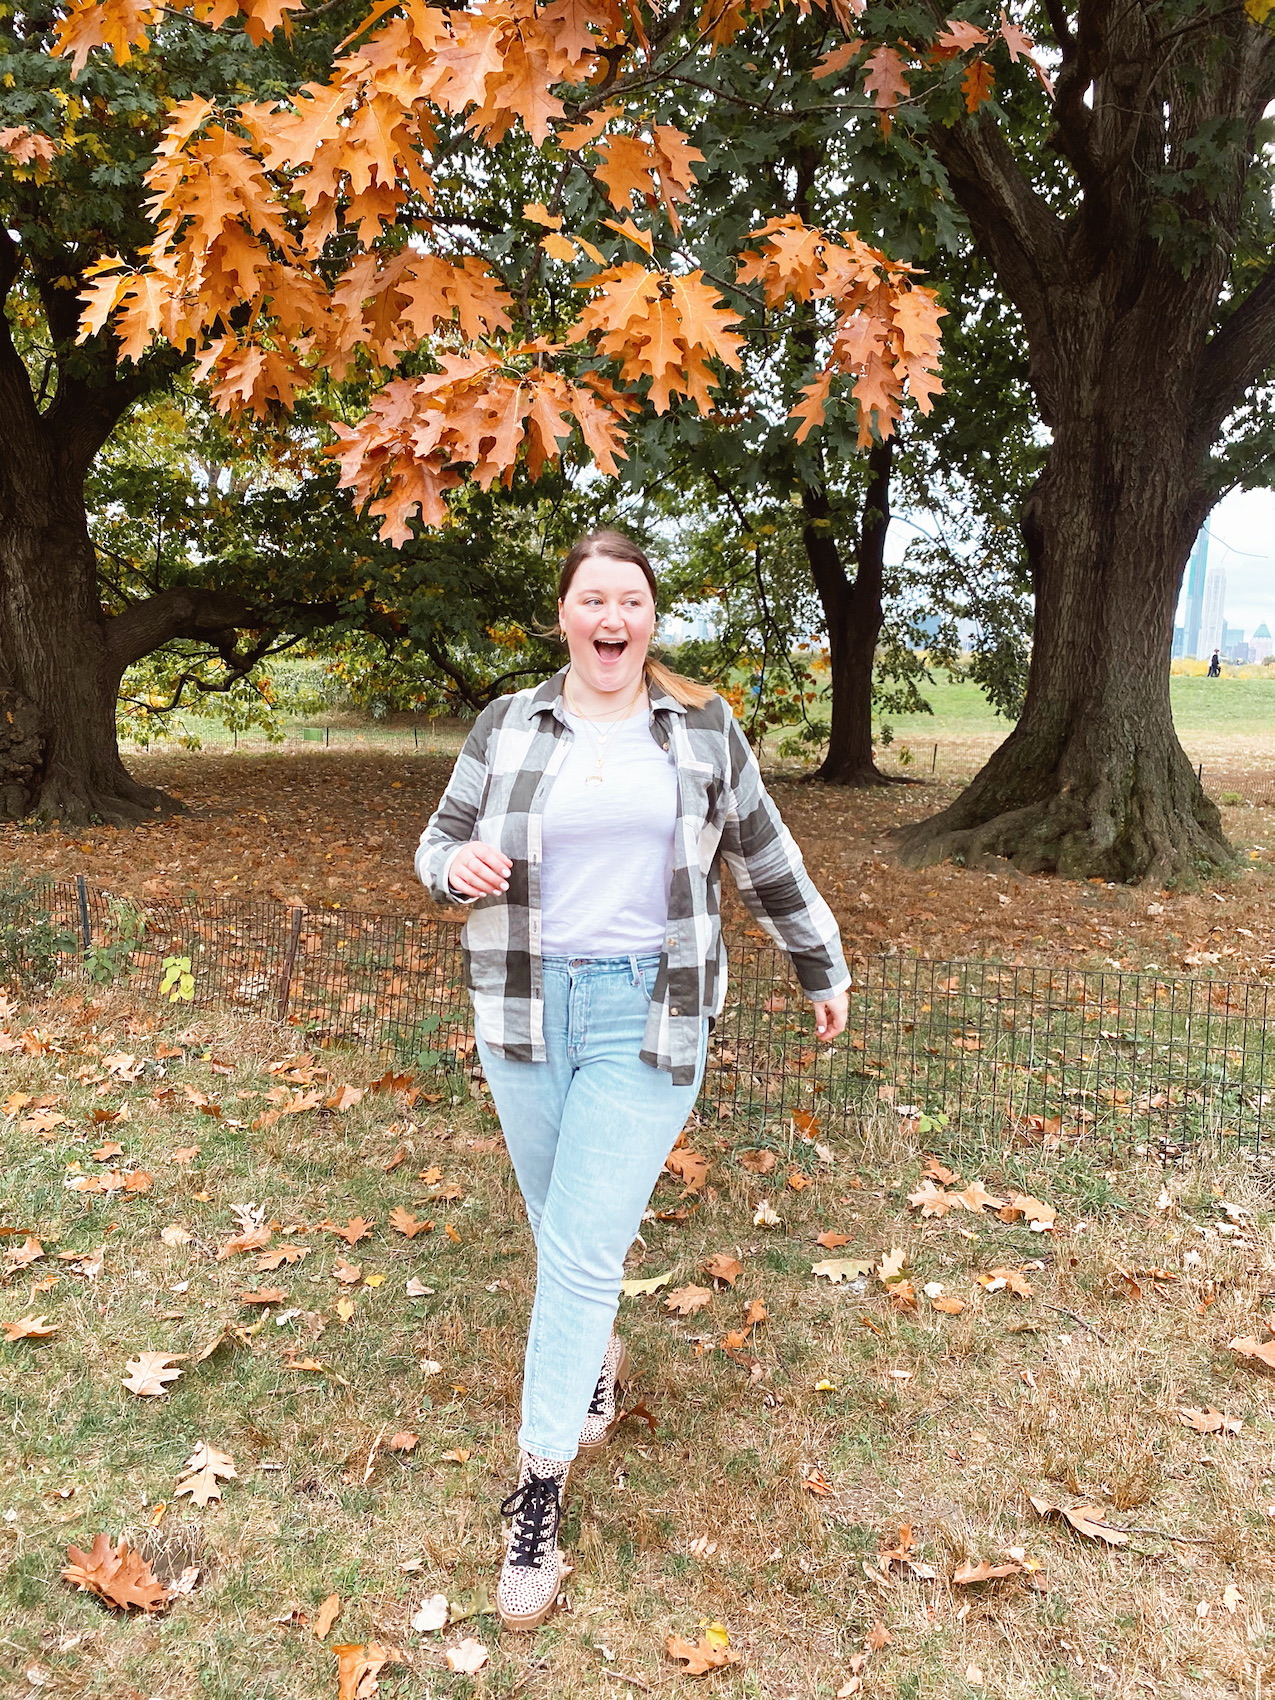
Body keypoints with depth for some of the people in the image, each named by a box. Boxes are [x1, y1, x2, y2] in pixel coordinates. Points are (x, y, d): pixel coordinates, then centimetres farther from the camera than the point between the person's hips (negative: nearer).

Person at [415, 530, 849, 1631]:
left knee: (583, 1252, -4)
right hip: (527, 1009, 2)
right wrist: (459, 863, -15)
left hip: (648, 1015, -2)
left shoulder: (702, 730, 2)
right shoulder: (508, 727, 3)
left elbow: (766, 859, 10)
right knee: (563, 1229, 16)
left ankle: (541, 1484, 12)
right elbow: (440, 844, 9)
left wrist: (824, 969, 16)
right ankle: (601, 1356, 47)